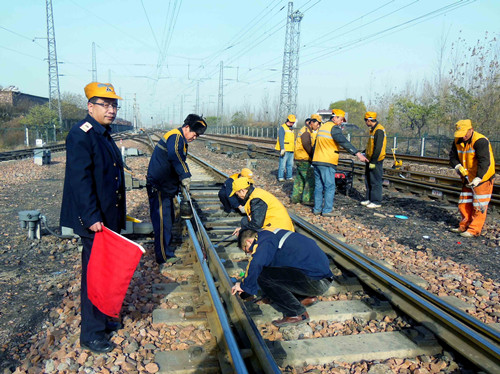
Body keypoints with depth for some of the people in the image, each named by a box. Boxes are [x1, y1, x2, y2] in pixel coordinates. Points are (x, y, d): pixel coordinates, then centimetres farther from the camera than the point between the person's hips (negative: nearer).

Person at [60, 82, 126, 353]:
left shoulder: (104, 135, 14)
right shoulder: (81, 135, -16)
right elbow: (80, 179, -22)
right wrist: (92, 218, -25)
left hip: (109, 218, 10)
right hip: (94, 221, -9)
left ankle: (101, 318, 37)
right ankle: (91, 335, 16)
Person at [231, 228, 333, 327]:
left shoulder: (265, 240, -7)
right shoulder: (274, 235, 22)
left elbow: (256, 264, -23)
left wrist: (244, 285, -6)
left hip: (316, 281, -10)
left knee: (263, 276, -13)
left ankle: (296, 314, -9)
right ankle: (307, 297, 15)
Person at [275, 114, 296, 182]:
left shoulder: (291, 129, 19)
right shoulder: (282, 128, -6)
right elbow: (281, 139, -14)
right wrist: (282, 148, -21)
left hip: (291, 150, 8)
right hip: (284, 150, -8)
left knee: (290, 164, 10)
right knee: (282, 164, -7)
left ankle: (289, 177, 17)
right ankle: (281, 177, -2)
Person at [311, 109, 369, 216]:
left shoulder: (322, 127, 20)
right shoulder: (334, 128, -8)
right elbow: (344, 142, -22)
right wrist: (357, 153, -27)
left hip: (316, 160, 9)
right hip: (327, 163, -9)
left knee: (318, 186, 12)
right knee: (330, 187, -3)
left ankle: (317, 208, 16)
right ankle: (327, 210, -2)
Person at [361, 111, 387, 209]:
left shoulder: (379, 130, -17)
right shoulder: (373, 129, 14)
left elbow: (378, 148, -22)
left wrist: (373, 162, -22)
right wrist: (365, 153, 25)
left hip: (376, 161, -10)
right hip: (370, 160, 10)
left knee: (375, 181, -3)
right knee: (368, 180, 15)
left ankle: (376, 202, 4)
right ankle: (370, 199, 24)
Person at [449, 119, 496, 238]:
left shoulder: (480, 141, -20)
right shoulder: (457, 141, 3)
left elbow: (484, 162, -26)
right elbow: (453, 157, 7)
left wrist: (478, 178, -31)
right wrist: (459, 167, -14)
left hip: (482, 178, -8)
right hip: (468, 178, 8)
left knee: (479, 205, -4)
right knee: (464, 203, 12)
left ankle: (474, 230, 2)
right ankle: (464, 226, 24)